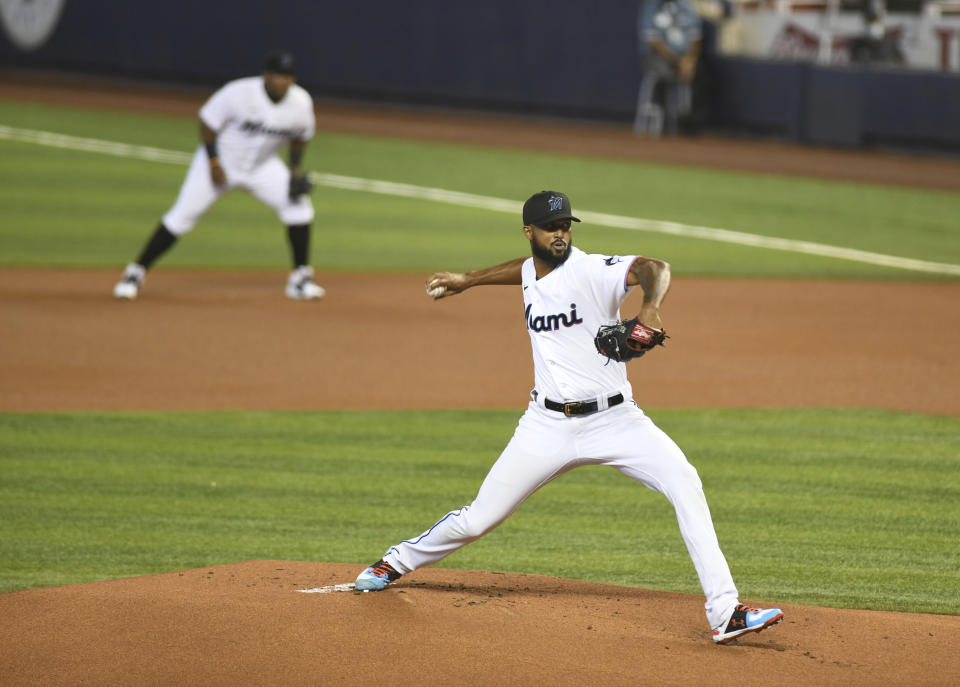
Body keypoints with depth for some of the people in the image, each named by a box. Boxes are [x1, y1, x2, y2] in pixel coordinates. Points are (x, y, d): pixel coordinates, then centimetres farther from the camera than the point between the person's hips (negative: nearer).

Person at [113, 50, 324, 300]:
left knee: (298, 204, -13)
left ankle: (301, 279, 0)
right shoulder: (238, 93, -27)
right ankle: (136, 273, 0)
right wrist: (213, 163, -20)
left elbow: (301, 136, 6)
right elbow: (208, 122, -16)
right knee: (183, 215, -11)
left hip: (262, 166, 4)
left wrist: (295, 168, -5)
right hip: (221, 159, -4)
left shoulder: (301, 103, -15)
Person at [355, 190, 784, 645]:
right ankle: (398, 562, 33)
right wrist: (468, 281, 40)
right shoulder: (530, 273, 7)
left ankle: (724, 612, -23)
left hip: (614, 419, -4)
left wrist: (649, 308, -51)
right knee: (478, 518, 5)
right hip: (549, 426, 4)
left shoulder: (591, 271, -12)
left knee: (685, 485, -24)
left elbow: (654, 269, -31)